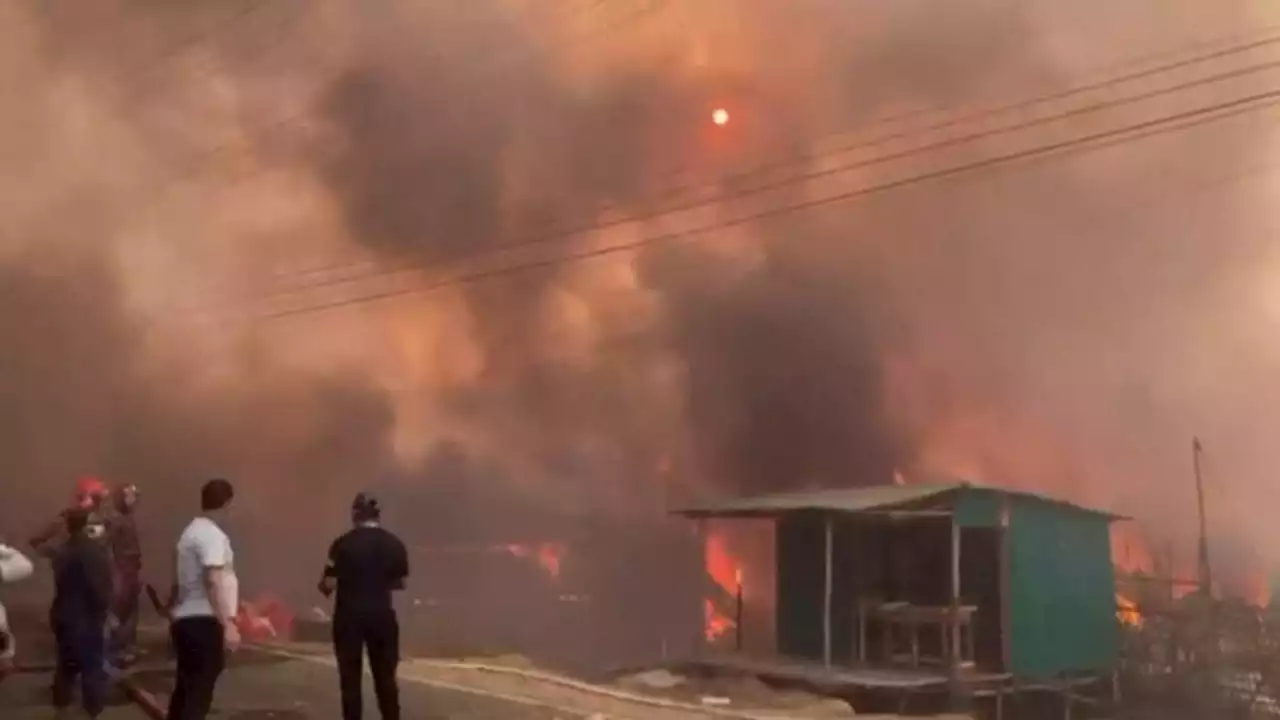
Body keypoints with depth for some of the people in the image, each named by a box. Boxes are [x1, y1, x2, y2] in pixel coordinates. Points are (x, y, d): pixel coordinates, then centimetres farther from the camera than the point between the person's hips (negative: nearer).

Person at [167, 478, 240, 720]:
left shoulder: (192, 531, 15)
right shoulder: (213, 535, -15)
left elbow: (178, 581, 22)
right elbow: (213, 582, -25)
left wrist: (175, 609, 32)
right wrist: (228, 625, -29)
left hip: (185, 619, 9)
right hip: (204, 622, -9)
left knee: (185, 687, 18)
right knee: (199, 692, -7)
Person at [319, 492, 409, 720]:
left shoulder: (343, 544, -10)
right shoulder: (394, 544, -1)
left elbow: (329, 584, -11)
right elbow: (400, 582, 6)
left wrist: (324, 585, 12)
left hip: (350, 614, -2)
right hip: (381, 614, 2)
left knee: (350, 677, 7)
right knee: (385, 675, 12)